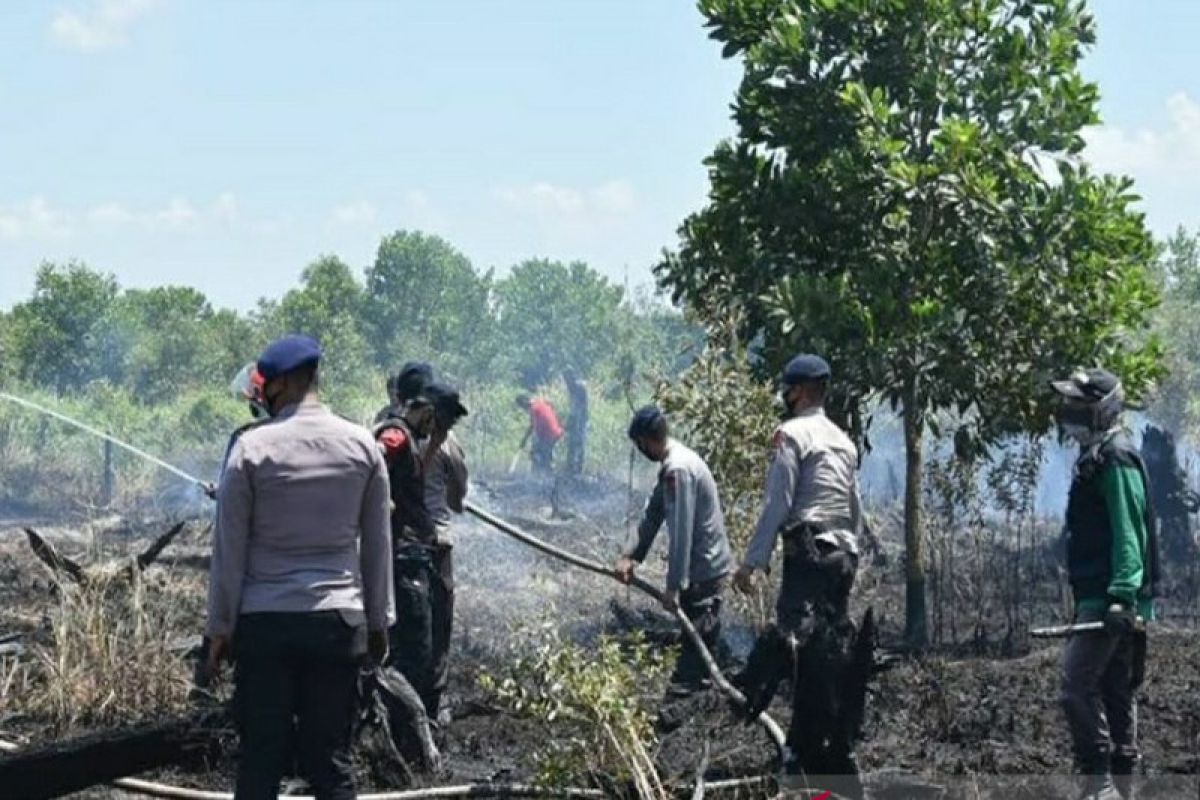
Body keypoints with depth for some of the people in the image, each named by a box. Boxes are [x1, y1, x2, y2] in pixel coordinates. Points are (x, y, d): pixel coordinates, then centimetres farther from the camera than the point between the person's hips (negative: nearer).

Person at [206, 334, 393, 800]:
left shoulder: (252, 447, -4)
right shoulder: (362, 446, 3)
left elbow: (229, 547, -2)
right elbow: (377, 545, 7)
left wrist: (220, 626, 5)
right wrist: (379, 621, 15)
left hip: (265, 621, -2)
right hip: (338, 621, 2)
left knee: (260, 761, 4)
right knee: (331, 762, 4)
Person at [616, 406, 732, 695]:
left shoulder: (678, 469, -23)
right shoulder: (675, 461, 10)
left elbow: (681, 532, -25)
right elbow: (653, 513, 11)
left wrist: (674, 586, -24)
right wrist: (629, 555, 1)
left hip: (703, 570, -10)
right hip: (708, 564, 10)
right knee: (701, 641, 17)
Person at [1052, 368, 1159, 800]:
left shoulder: (1115, 459, -12)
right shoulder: (1095, 457, 20)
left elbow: (1129, 534, -21)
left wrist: (1121, 595, -28)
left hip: (1108, 599, -11)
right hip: (1104, 598, 11)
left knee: (1077, 682, -16)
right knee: (1116, 690, 11)